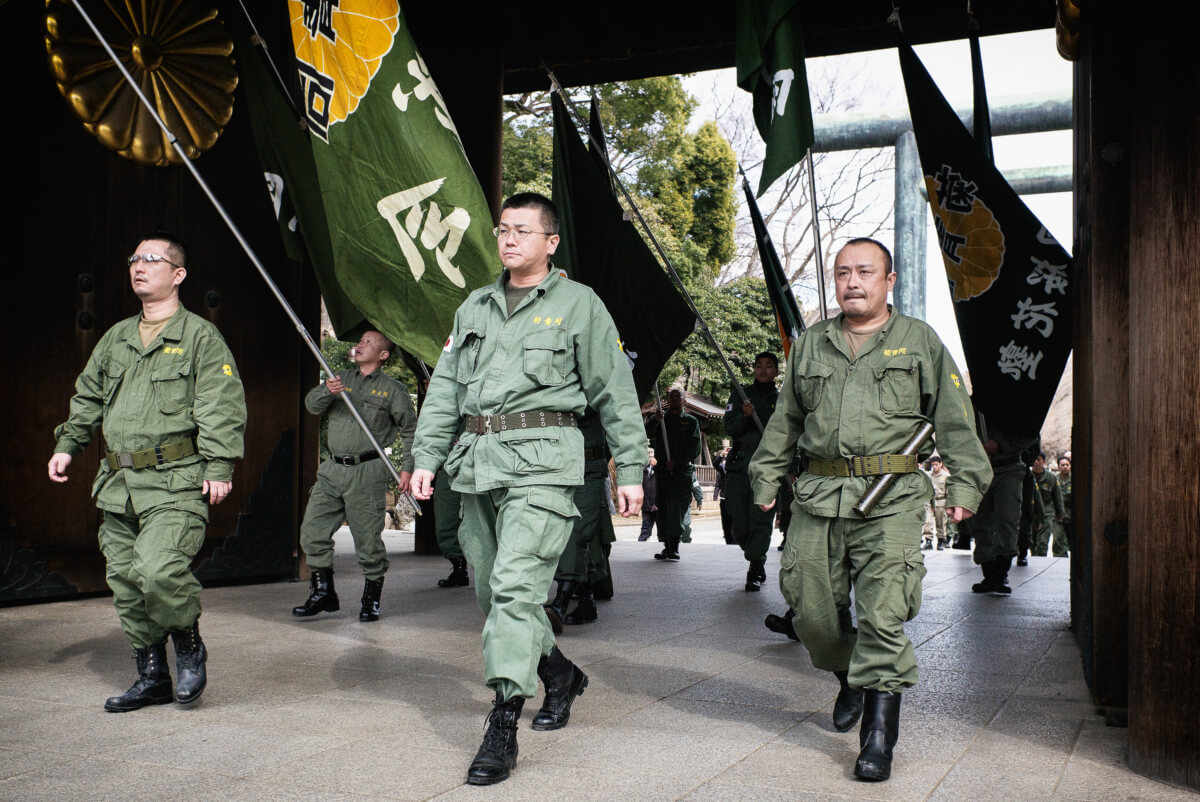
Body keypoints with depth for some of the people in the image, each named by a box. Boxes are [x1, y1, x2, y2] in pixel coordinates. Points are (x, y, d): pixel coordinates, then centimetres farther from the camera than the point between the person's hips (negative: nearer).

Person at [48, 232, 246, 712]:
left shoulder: (200, 336, -1)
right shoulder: (115, 339, 19)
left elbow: (221, 407, -7)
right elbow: (88, 398, 28)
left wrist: (219, 466, -14)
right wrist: (67, 445, 21)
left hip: (177, 483, -7)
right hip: (118, 484, 7)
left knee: (158, 569, -22)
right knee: (126, 584, 7)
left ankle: (189, 643, 5)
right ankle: (152, 678, 19)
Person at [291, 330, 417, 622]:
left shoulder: (393, 389, 3)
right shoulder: (342, 379, 17)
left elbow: (410, 430, 4)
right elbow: (312, 404, 7)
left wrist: (407, 467, -5)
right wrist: (326, 391, -14)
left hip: (367, 472, -5)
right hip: (332, 469, 5)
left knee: (368, 540, -2)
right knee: (312, 533, 2)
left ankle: (371, 600, 14)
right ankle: (323, 594, 15)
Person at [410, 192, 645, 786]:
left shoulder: (579, 304, 5)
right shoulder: (474, 307, 19)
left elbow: (615, 393, 3)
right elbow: (444, 387, 18)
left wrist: (630, 469, 0)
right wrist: (427, 456, 9)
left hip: (541, 460, -6)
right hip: (476, 461, 6)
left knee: (516, 582, -17)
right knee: (490, 588, 11)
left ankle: (502, 728, -14)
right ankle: (560, 673, 34)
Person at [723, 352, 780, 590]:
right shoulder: (740, 396, 12)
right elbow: (729, 428, 2)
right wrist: (745, 416, -18)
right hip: (740, 466, 1)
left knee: (761, 521, -12)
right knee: (740, 524, 0)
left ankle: (755, 572, -6)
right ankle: (757, 560, 24)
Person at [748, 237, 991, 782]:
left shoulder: (920, 341, 10)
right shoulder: (810, 344, 17)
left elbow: (955, 420, 8)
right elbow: (784, 420, 23)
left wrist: (965, 484, 0)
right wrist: (766, 478, 20)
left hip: (891, 498, -3)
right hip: (818, 494, 3)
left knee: (883, 616, -12)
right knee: (812, 611, 6)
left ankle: (879, 736, -4)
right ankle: (848, 679, 35)